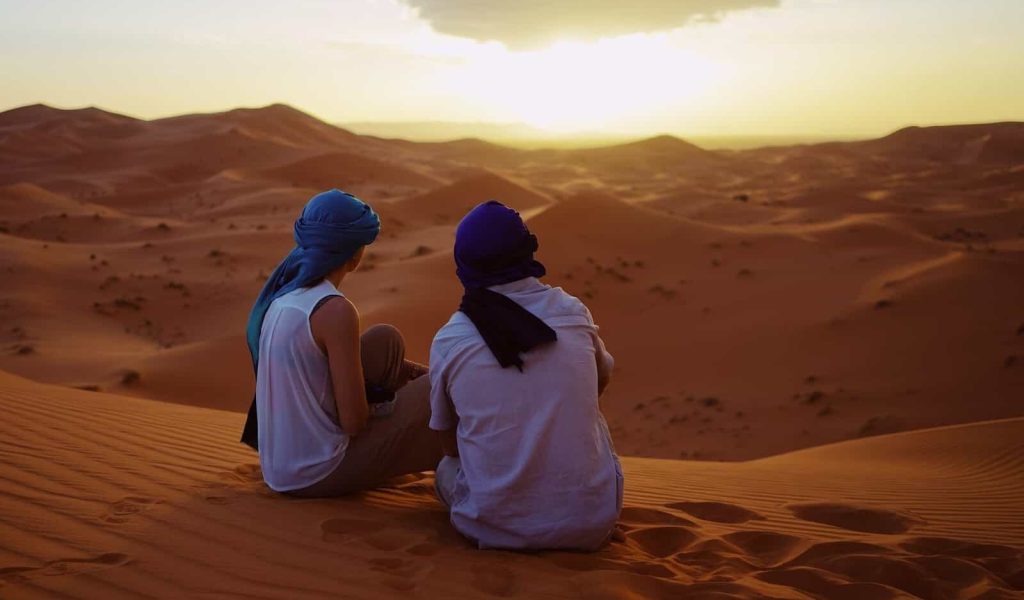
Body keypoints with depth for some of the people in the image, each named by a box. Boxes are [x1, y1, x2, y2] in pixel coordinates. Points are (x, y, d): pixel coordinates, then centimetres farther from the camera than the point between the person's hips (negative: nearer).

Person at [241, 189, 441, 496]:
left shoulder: (282, 291, 2)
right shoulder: (335, 311, -23)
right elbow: (354, 421, -22)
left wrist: (412, 371, 15)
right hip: (316, 477, -8)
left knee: (386, 341, 12)